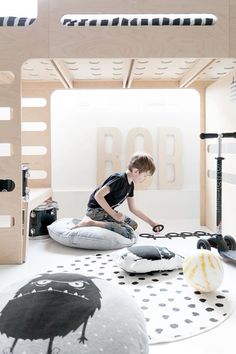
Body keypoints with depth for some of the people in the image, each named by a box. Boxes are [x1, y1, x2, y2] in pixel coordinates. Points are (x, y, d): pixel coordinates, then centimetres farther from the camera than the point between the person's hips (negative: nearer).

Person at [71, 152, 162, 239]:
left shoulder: (130, 185, 10)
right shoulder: (119, 179, -19)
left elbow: (133, 209, 18)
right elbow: (98, 195, -26)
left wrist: (151, 222, 18)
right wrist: (114, 214, -23)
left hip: (107, 210, 10)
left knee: (133, 225, 19)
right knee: (129, 233, -23)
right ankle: (90, 222, -23)